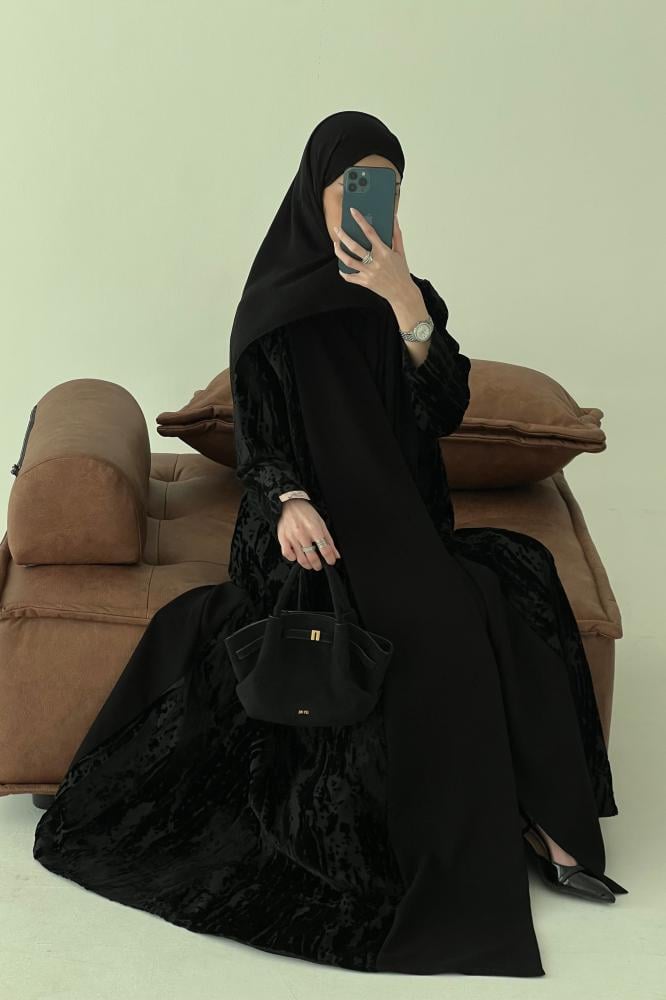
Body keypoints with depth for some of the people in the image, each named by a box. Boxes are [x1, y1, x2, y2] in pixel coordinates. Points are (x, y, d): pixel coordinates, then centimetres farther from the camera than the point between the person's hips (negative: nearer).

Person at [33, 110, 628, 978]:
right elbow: (253, 439, -4)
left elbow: (447, 412, -4)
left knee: (522, 578, -24)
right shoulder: (273, 306, -1)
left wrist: (405, 304, -18)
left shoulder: (411, 297, 9)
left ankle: (530, 813, -15)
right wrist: (287, 502, -25)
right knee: (441, 627, -31)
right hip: (314, 528, -4)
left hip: (402, 527, 4)